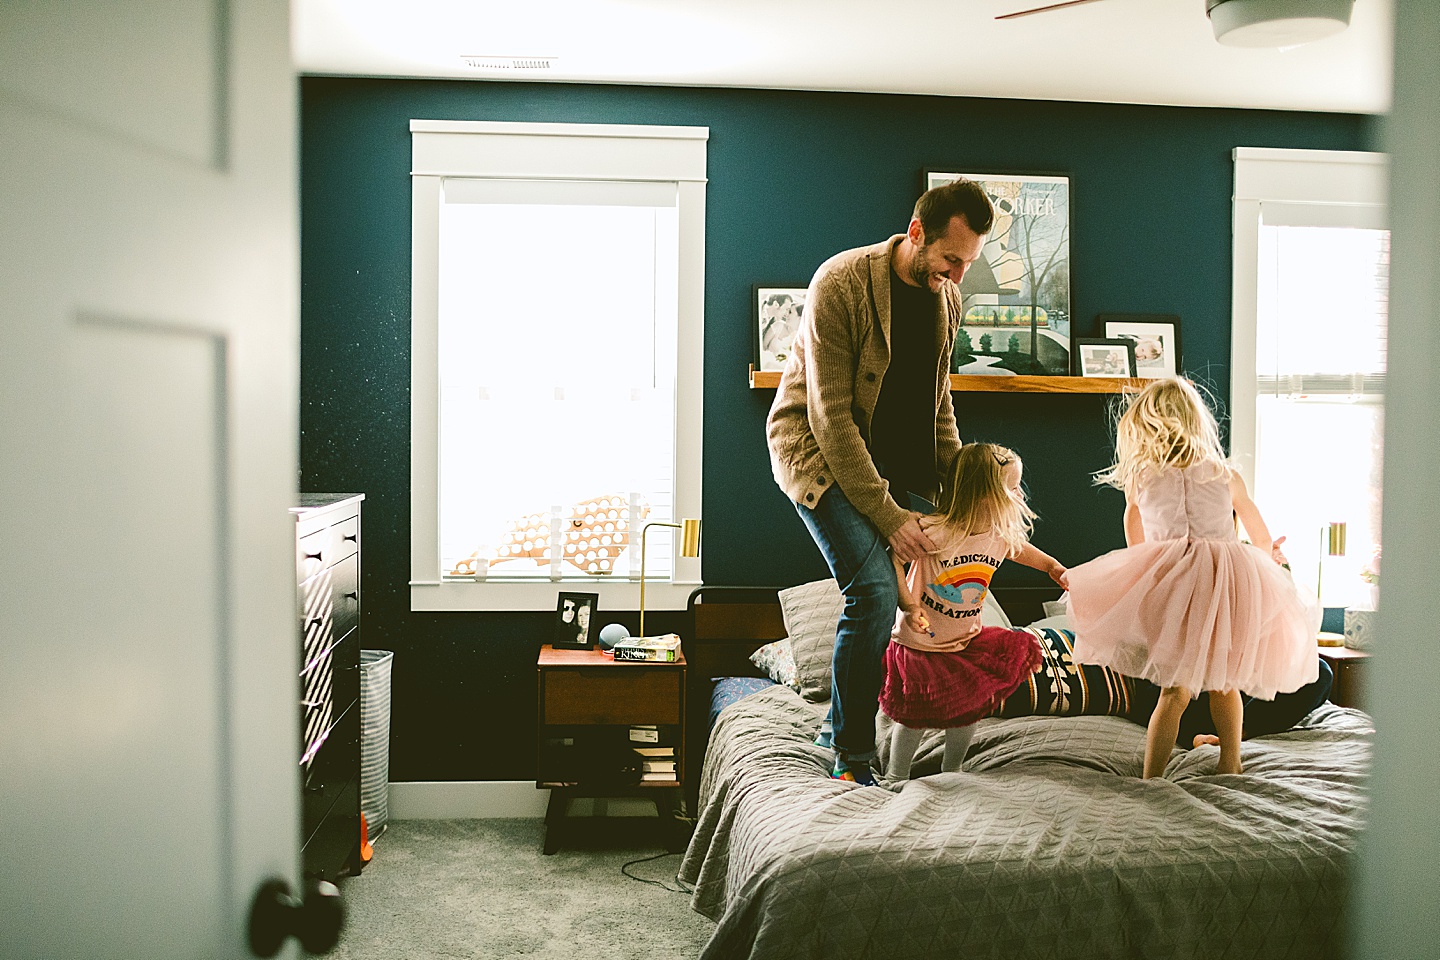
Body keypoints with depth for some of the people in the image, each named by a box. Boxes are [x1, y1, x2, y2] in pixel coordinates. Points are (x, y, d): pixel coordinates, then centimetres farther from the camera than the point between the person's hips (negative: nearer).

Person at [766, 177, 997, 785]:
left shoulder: (947, 296, 1)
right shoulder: (841, 284, -22)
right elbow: (831, 416, -23)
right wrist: (886, 515, -25)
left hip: (894, 457, 8)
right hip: (817, 449, -7)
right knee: (875, 587, -21)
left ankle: (846, 720, 17)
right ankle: (851, 756, -6)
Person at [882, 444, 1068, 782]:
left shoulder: (1003, 533, -5)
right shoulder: (936, 531, -28)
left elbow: (1021, 550, 20)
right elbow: (891, 557, -24)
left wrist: (1053, 566, 14)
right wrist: (908, 604, -26)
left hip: (966, 640, 6)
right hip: (921, 641, -6)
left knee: (969, 710, 9)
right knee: (915, 715, 1)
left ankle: (951, 771, 34)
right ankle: (896, 776, 25)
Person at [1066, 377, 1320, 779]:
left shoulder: (1139, 479, 2)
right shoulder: (1226, 476, 4)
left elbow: (1136, 544, 18)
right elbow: (1263, 538, 19)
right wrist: (1263, 559, 41)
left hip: (1167, 581, -1)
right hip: (1229, 583, 1)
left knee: (1175, 690, 5)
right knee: (1224, 683, 21)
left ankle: (1150, 779, 2)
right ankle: (1230, 765, 34)